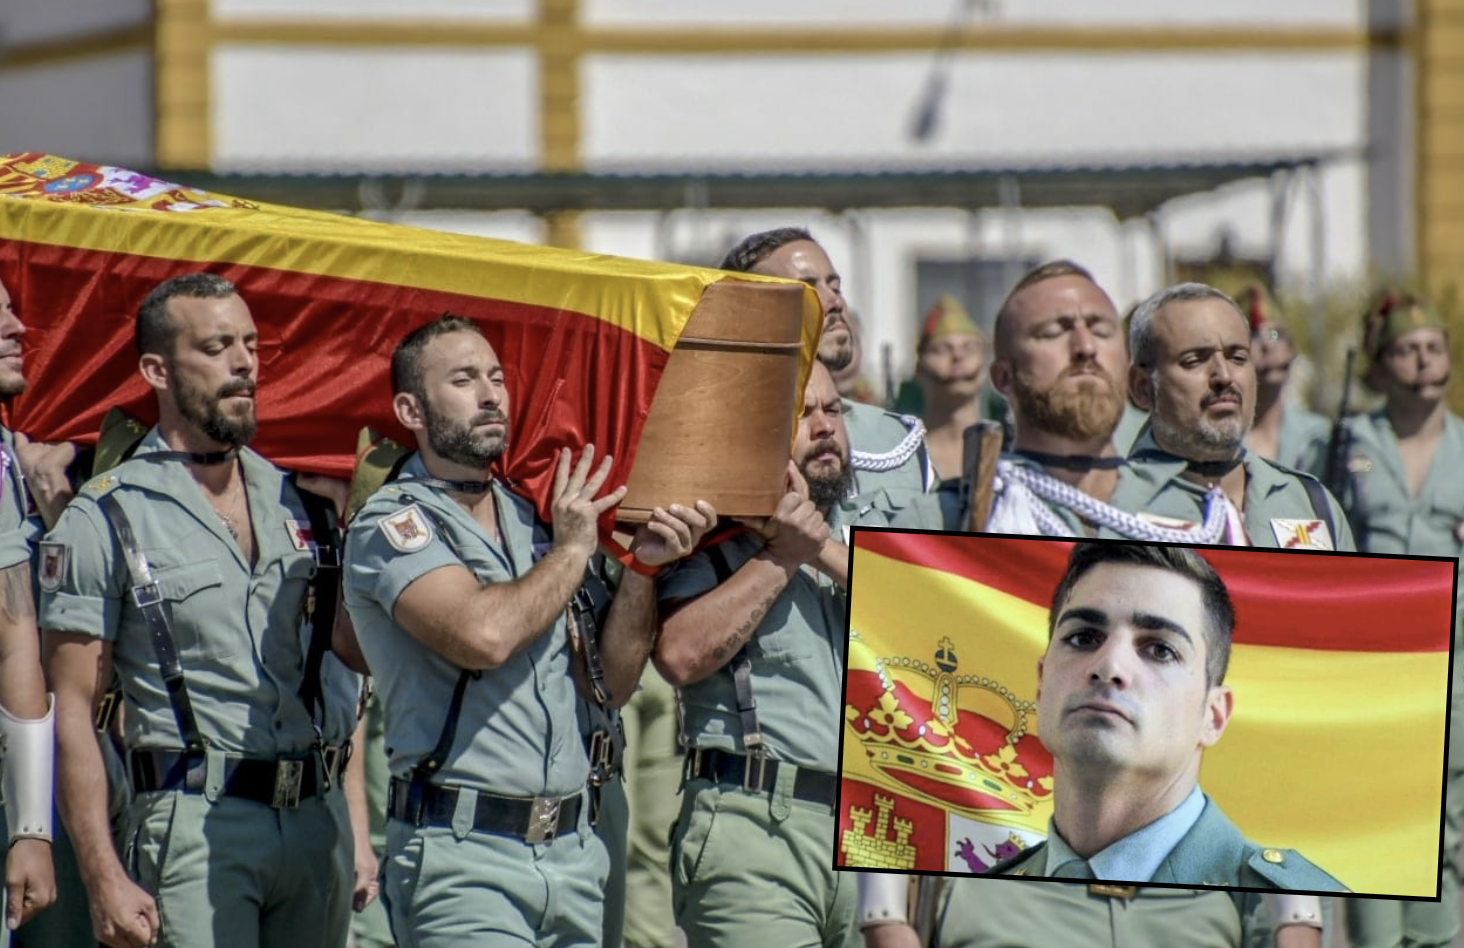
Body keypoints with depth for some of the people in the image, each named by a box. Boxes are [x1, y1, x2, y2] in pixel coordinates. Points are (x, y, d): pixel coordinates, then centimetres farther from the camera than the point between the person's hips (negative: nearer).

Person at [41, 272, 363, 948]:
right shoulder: (105, 520, -2)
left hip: (319, 818, 5)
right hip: (196, 823, -5)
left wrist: (359, 829, 9)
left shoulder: (300, 504, 14)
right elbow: (72, 710, -5)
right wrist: (104, 876, -13)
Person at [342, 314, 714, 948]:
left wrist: (642, 566, 1)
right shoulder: (393, 523, -3)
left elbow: (610, 682, 15)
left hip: (572, 847, 6)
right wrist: (573, 547, -4)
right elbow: (484, 634, -21)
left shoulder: (529, 521, 17)